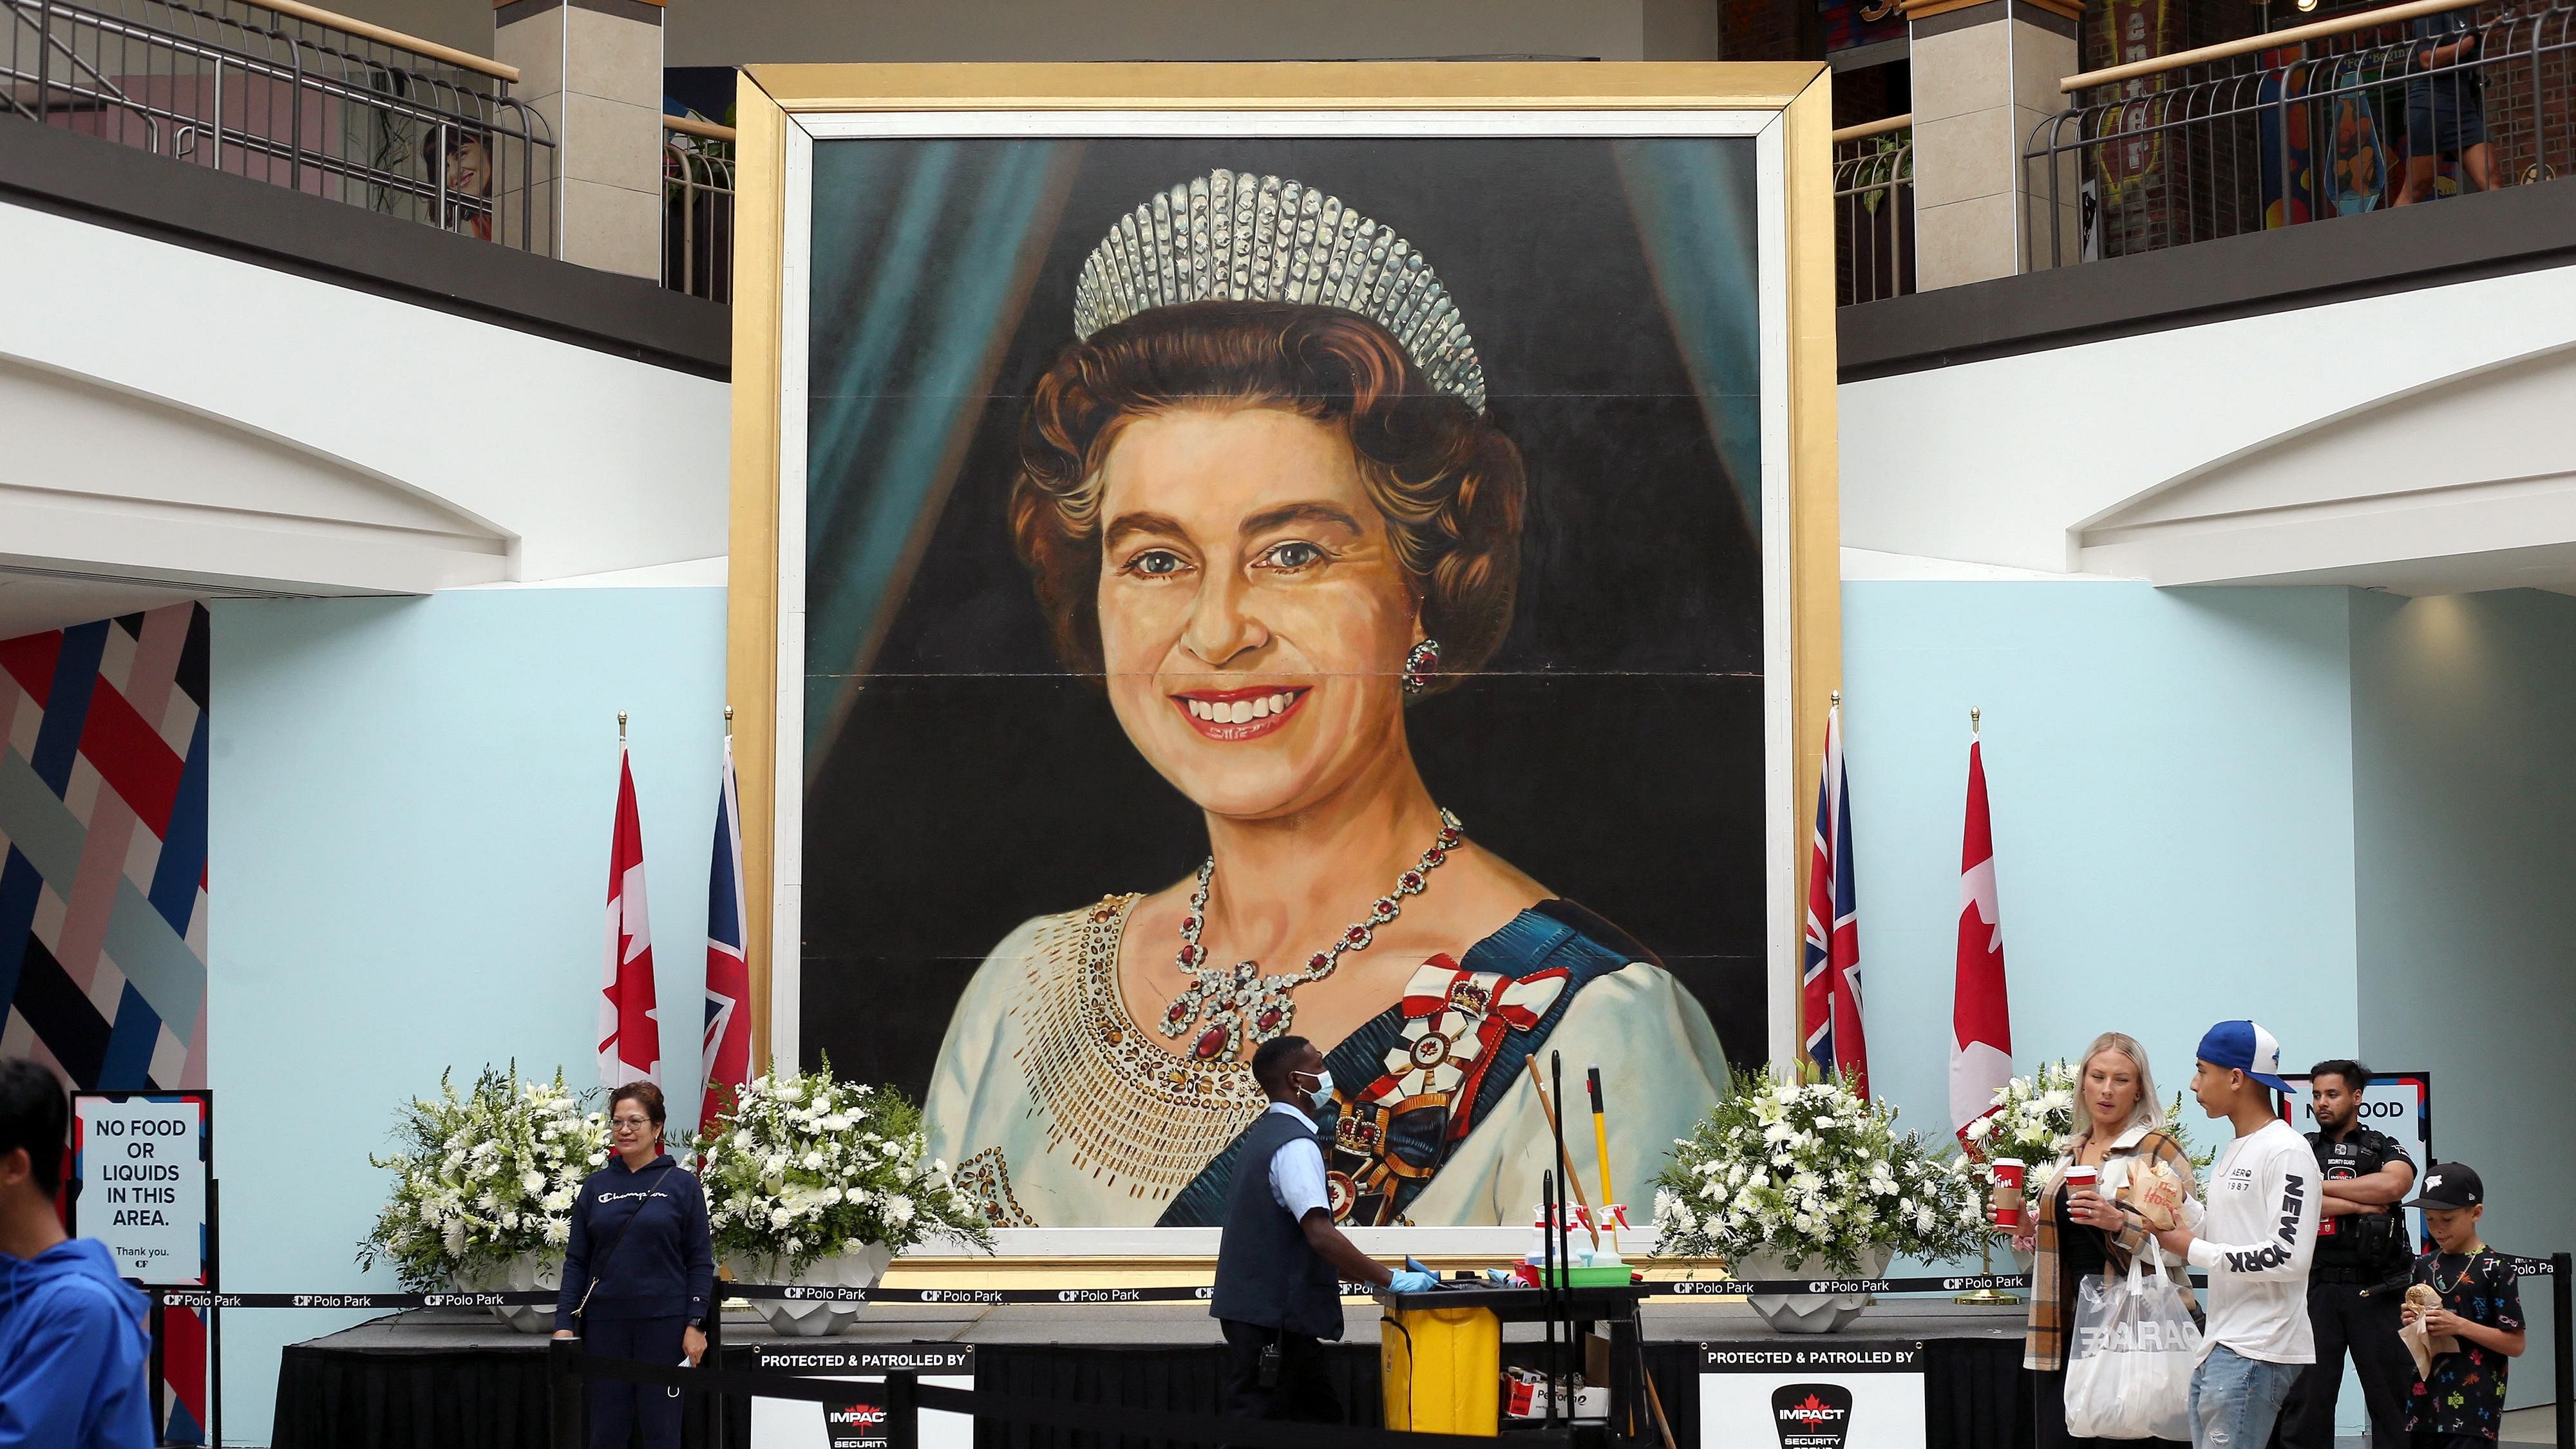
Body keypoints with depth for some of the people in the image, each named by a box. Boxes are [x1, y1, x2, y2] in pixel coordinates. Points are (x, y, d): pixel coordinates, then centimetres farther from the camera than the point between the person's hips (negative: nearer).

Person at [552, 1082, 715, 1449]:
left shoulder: (682, 1185, 0)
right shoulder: (596, 1186, 8)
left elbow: (700, 1261, -1)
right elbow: (577, 1260, 8)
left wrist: (696, 1325, -8)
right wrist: (564, 1323, 0)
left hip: (663, 1323, -3)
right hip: (605, 1323, 3)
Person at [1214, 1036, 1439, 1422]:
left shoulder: (1267, 1135, 16)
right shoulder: (1295, 1144, -17)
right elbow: (1320, 1234, -27)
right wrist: (1390, 1279, -22)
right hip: (1271, 1317, -10)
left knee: (1321, 1419, 14)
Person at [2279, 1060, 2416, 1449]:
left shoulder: (2386, 1149, 11)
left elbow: (2394, 1184, -13)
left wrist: (2319, 1186, -7)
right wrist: (2360, 1204, -8)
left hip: (2376, 1290, 0)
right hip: (2315, 1289, 1)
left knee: (2393, 1398, 1)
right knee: (2306, 1400, 1)